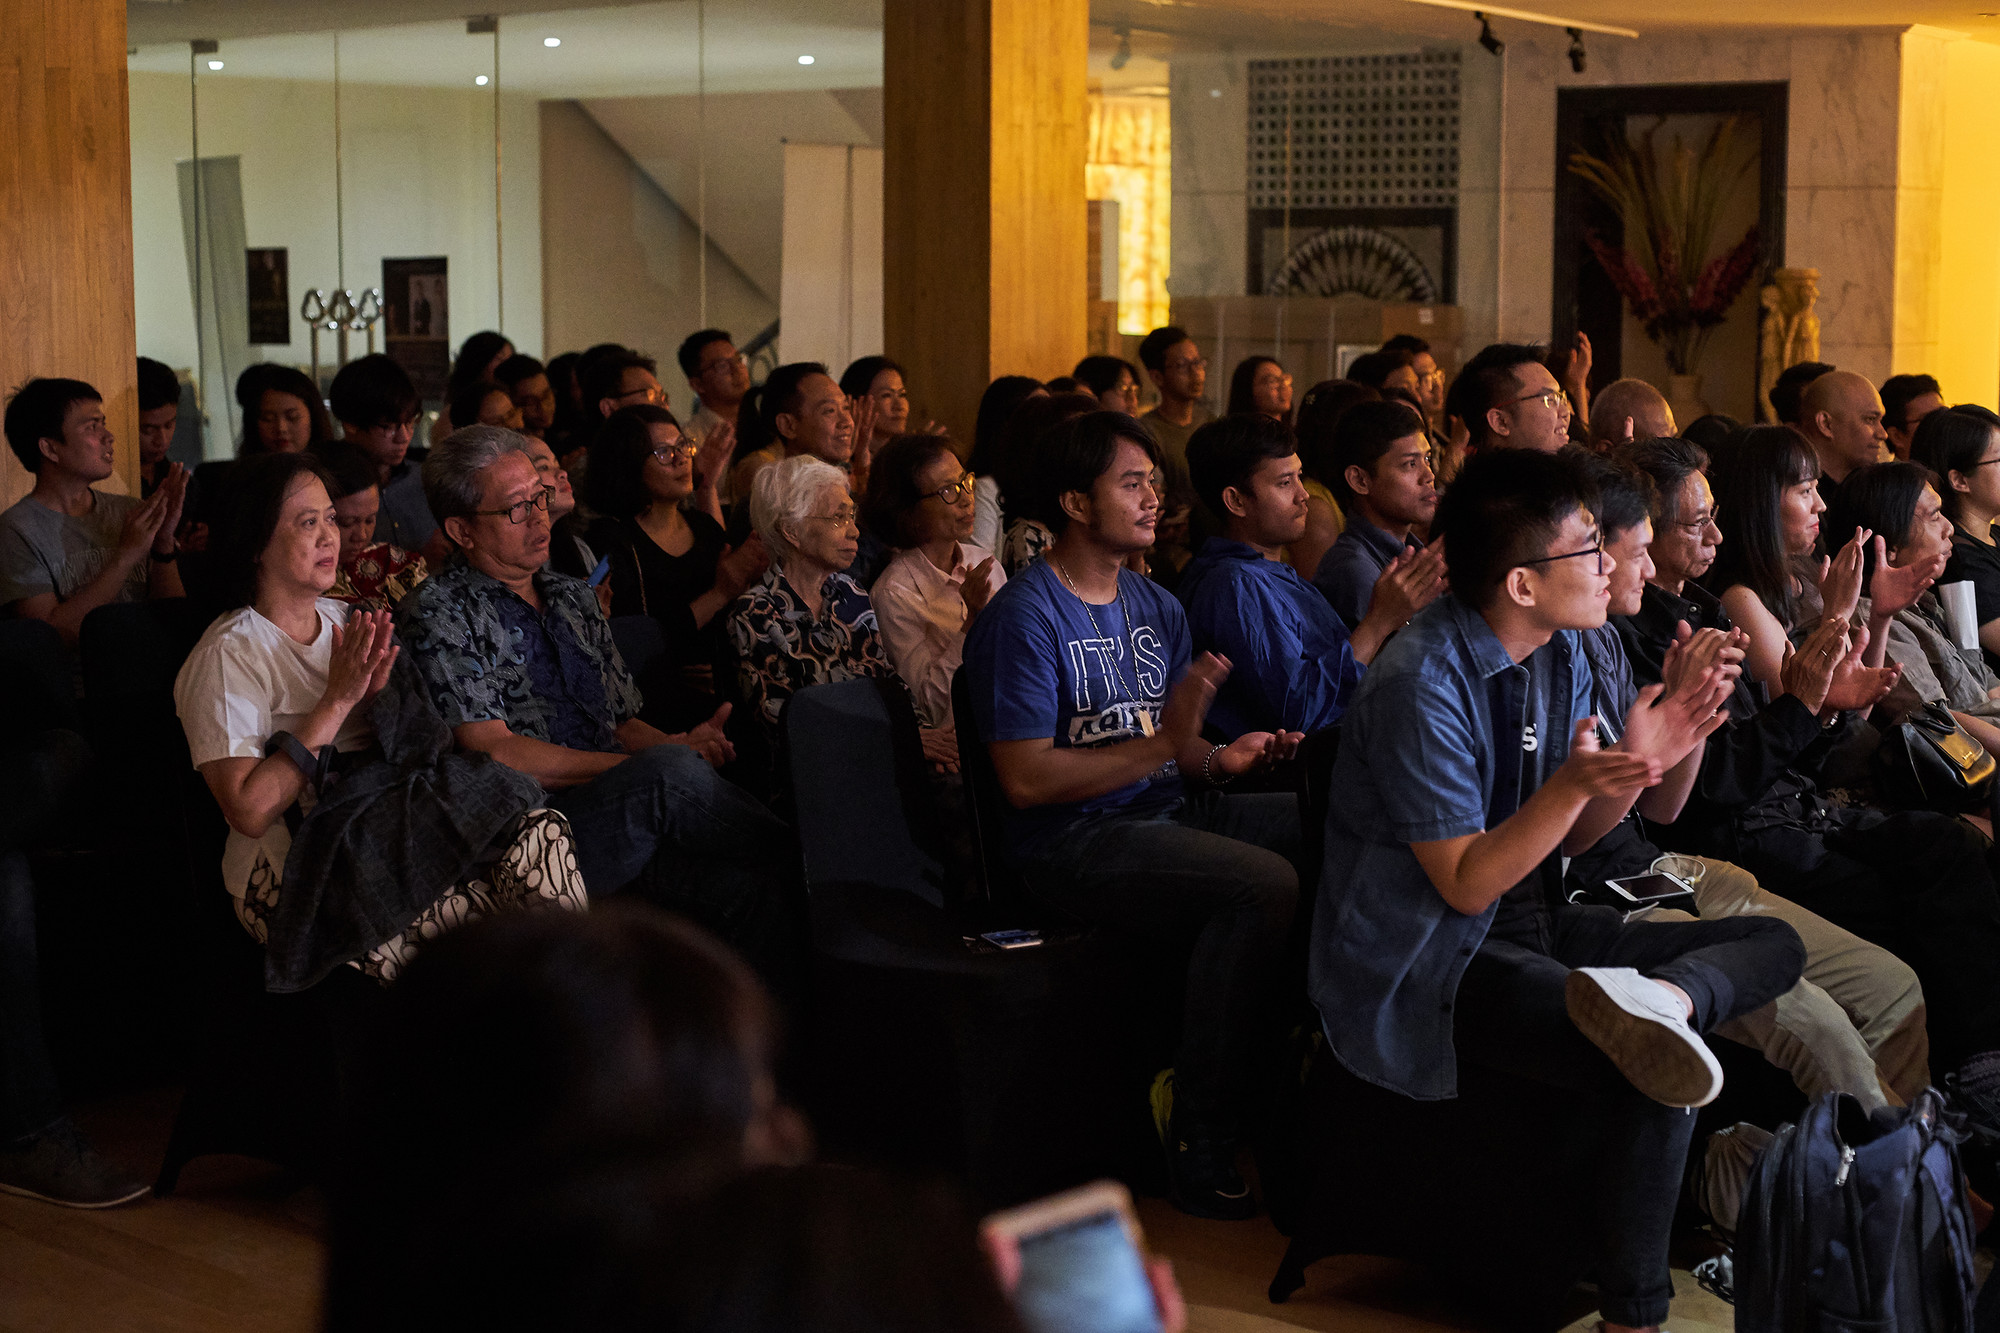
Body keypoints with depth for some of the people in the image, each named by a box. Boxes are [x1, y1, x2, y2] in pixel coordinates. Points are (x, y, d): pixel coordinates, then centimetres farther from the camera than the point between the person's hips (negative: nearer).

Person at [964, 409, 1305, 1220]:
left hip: (1166, 815, 8)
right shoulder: (1025, 615, -10)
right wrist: (1163, 748, -21)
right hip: (1070, 841, -8)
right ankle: (1199, 1151, -23)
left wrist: (1218, 759, -2)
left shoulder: (1157, 607, 16)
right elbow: (1025, 780, -16)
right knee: (1261, 885, -31)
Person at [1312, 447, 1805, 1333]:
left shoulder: (1559, 651, 5)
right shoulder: (1421, 686, -21)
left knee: (1776, 945, 3)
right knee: (1659, 1083, -28)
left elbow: (1571, 837, 10)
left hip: (1536, 925, 9)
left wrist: (1639, 762, -9)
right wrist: (1571, 784, -34)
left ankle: (1660, 997, -27)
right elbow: (1466, 884, -20)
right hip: (1430, 968, -9)